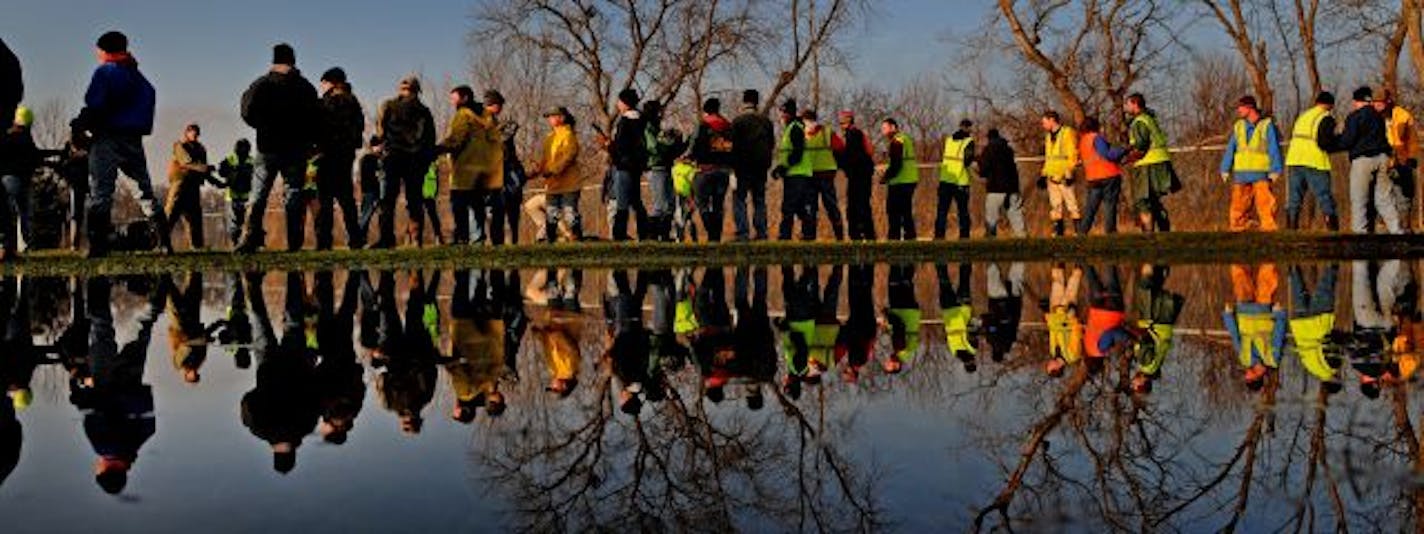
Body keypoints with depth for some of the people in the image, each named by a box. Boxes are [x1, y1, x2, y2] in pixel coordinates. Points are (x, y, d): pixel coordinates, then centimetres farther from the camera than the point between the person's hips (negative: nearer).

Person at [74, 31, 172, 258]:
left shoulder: (105, 71, -3)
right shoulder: (140, 78, 16)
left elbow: (94, 105, -13)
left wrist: (81, 125, 1)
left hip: (107, 139, -6)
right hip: (134, 141, 6)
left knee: (100, 193, -6)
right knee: (145, 191, 11)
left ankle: (98, 246, -14)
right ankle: (164, 242, 5)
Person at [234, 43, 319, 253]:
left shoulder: (261, 84, -1)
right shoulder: (305, 87, 2)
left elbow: (248, 113, -6)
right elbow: (315, 118, 0)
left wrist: (264, 126, 12)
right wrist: (308, 142, 10)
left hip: (268, 147, 0)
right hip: (296, 149, 0)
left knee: (258, 194, 4)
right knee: (294, 192, 4)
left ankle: (249, 238, -7)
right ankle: (294, 241, -1)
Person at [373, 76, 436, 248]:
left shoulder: (388, 106, 3)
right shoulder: (424, 111, 9)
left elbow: (380, 131, 1)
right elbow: (431, 139, 8)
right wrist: (426, 160, 12)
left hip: (393, 157, -2)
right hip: (417, 160, 2)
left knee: (388, 200, -2)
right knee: (414, 200, 5)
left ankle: (387, 237, -11)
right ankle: (416, 236, -2)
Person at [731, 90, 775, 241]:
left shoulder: (738, 121, -8)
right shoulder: (767, 121, 8)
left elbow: (734, 145, -10)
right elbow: (772, 145, 12)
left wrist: (733, 167, -5)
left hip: (743, 166, -5)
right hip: (761, 167, 5)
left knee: (739, 199, -1)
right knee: (760, 200, 13)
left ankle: (742, 233, -10)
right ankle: (761, 232, 10)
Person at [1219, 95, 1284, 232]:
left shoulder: (1267, 125, 0)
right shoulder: (1238, 126, 13)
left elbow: (1274, 149, -3)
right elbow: (1230, 149, 13)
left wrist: (1275, 170, -10)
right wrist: (1225, 169, 6)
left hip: (1261, 174, -4)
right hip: (1241, 173, 4)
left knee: (1265, 203, -7)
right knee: (1238, 204, 3)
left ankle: (1268, 227, -2)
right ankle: (1239, 226, 10)